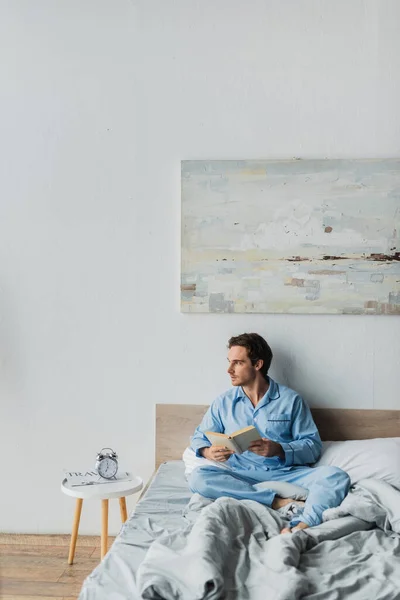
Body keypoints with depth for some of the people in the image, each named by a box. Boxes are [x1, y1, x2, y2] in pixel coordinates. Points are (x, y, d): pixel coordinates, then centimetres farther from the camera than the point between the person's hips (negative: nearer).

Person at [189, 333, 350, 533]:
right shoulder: (223, 402, 10)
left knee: (336, 476, -26)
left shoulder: (291, 400, 4)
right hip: (242, 477, 1)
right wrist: (207, 451, -9)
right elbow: (199, 437, 16)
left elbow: (313, 445, 1)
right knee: (198, 477, -28)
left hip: (287, 473, -1)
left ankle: (300, 526, -50)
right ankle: (279, 502, -27)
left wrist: (279, 450, -18)